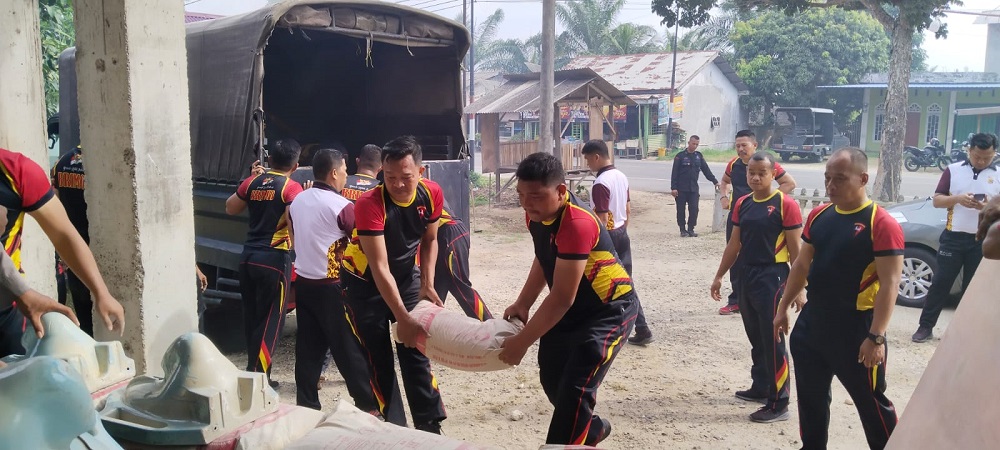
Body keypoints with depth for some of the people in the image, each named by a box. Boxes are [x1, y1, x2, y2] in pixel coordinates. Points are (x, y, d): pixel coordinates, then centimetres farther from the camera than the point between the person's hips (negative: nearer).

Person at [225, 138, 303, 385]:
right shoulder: (292, 188, -10)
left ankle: (255, 372, 27)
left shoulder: (252, 181, 8)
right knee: (269, 321, 1)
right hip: (274, 259, -6)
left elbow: (231, 208, 22)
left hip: (248, 257, 7)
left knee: (252, 317, 16)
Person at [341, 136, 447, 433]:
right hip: (365, 282, -4)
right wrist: (403, 319, -37)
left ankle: (429, 425, 11)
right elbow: (379, 268, -34)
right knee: (379, 357, -3)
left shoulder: (432, 193, -17)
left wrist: (427, 283, -12)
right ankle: (394, 428, 9)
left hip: (406, 276, 4)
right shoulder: (369, 203, -32)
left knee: (416, 350, 3)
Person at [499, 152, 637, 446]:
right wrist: (522, 305, 1)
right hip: (570, 309, 9)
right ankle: (591, 429, 45)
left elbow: (562, 298, -32)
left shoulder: (577, 223, -34)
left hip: (609, 310, -9)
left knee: (574, 391, -15)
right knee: (551, 379, 18)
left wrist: (521, 342, -25)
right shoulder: (536, 215, -8)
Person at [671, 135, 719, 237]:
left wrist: (715, 181, 4)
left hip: (694, 188, 3)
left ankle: (690, 229, 10)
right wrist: (673, 188, -11)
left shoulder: (699, 156, 8)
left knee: (694, 209, -3)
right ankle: (683, 229, 14)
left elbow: (706, 170, 11)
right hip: (681, 189, -3)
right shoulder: (680, 156, -3)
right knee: (681, 210, 3)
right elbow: (674, 173, -5)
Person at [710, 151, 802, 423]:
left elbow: (795, 250, -11)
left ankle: (779, 404, 3)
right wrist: (719, 276, 15)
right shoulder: (743, 204, 9)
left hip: (772, 278, -7)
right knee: (755, 338, 16)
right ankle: (760, 388, 31)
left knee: (773, 341, -4)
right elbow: (735, 244, 15)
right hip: (747, 275, 7)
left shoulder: (785, 205, -11)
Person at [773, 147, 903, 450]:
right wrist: (783, 308, 13)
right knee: (810, 396, 17)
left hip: (856, 327, -6)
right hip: (812, 322, 7)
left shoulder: (881, 223, -15)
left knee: (870, 400, 6)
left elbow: (889, 284, -18)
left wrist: (876, 336, -22)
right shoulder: (819, 216, 5)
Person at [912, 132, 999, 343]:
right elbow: (937, 200, 0)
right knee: (941, 282, 3)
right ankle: (925, 327, 9)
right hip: (953, 237, 0)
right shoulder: (953, 170, 3)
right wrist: (958, 199, -18)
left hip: (983, 241, 0)